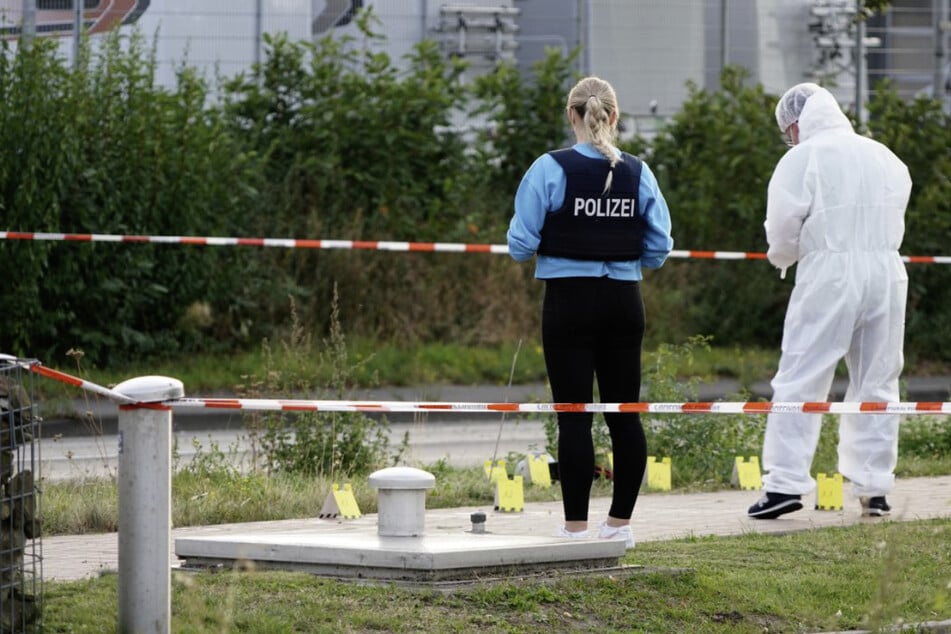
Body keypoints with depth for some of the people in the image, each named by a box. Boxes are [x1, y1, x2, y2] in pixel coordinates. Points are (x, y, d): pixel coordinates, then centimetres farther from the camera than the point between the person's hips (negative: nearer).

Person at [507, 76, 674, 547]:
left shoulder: (550, 169, -8)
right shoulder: (638, 173, 1)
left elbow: (521, 244, -8)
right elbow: (659, 248, 3)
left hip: (569, 301, -3)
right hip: (624, 301, 3)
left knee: (574, 415, -1)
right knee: (624, 412, 11)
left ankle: (575, 527, -1)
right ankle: (620, 521, 17)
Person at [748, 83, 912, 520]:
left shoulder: (801, 159, -4)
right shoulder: (884, 157, 13)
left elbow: (783, 226, -5)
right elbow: (898, 207, 18)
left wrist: (782, 258, 14)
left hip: (829, 274, -5)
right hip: (888, 271, 5)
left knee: (800, 380, -2)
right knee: (877, 381, 11)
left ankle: (786, 482, -8)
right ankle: (873, 487, 11)